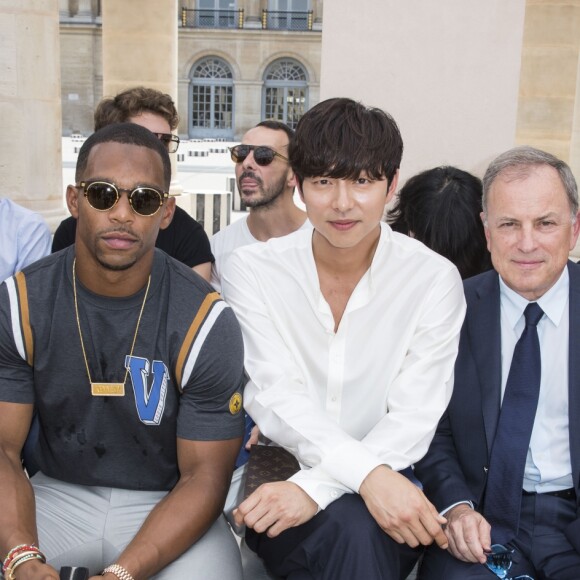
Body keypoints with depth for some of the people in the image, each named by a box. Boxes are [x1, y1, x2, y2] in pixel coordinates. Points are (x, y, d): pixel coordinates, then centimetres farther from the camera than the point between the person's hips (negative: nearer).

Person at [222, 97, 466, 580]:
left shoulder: (434, 279, -4)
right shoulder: (252, 270, -3)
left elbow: (415, 417, -9)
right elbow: (274, 396, -13)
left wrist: (314, 488, -23)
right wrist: (365, 472, -29)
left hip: (388, 483, 1)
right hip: (278, 477, 0)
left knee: (362, 534, -32)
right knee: (350, 528, -31)